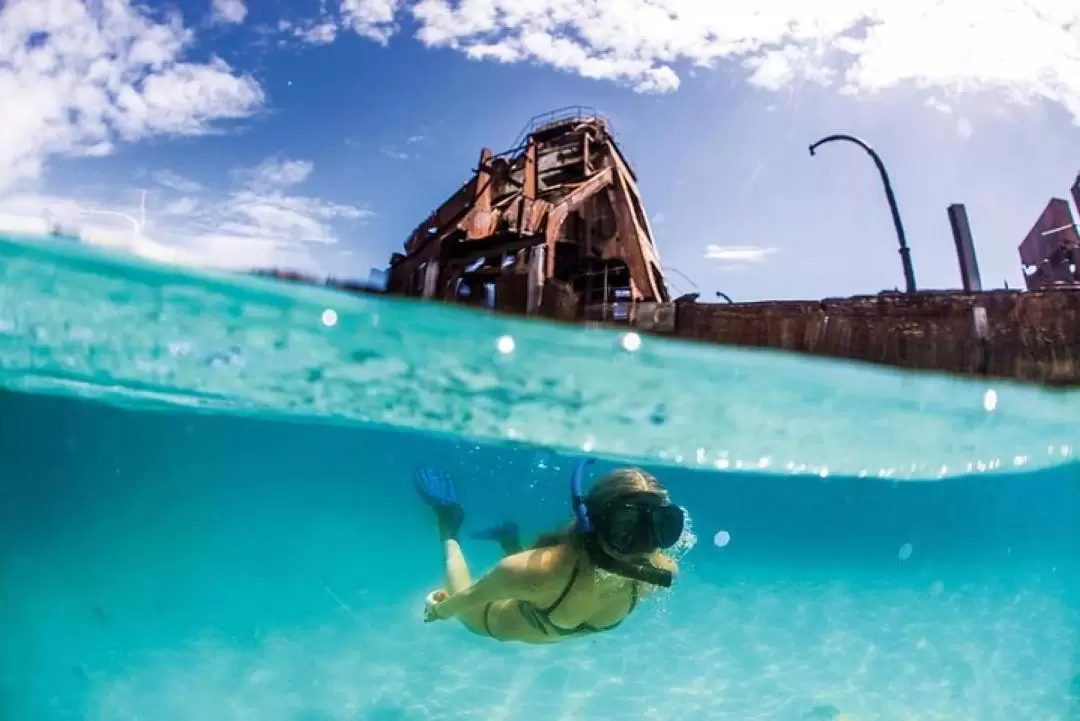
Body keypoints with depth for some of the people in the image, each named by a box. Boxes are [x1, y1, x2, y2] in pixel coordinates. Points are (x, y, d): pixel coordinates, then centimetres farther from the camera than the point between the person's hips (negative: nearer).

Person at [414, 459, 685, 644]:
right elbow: (471, 596, -29)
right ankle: (449, 529, 39)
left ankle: (510, 542, 48)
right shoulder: (541, 572, -49)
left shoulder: (661, 571, -36)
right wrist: (440, 611, -10)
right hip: (498, 622, -4)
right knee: (467, 610, 31)